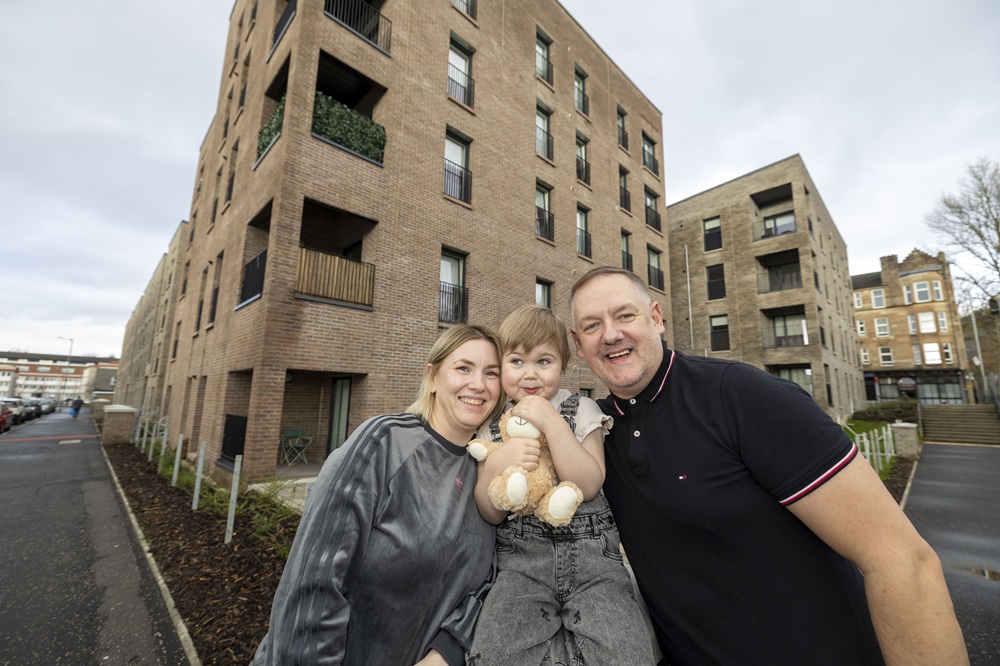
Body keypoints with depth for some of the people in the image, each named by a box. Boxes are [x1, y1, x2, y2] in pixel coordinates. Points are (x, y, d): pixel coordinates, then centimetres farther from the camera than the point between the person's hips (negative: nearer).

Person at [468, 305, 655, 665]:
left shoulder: (581, 410, -1)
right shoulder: (492, 427, 3)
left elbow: (589, 485, -12)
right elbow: (491, 514, 1)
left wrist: (552, 422, -21)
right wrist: (495, 465, -19)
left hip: (590, 553, 0)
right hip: (522, 558, 1)